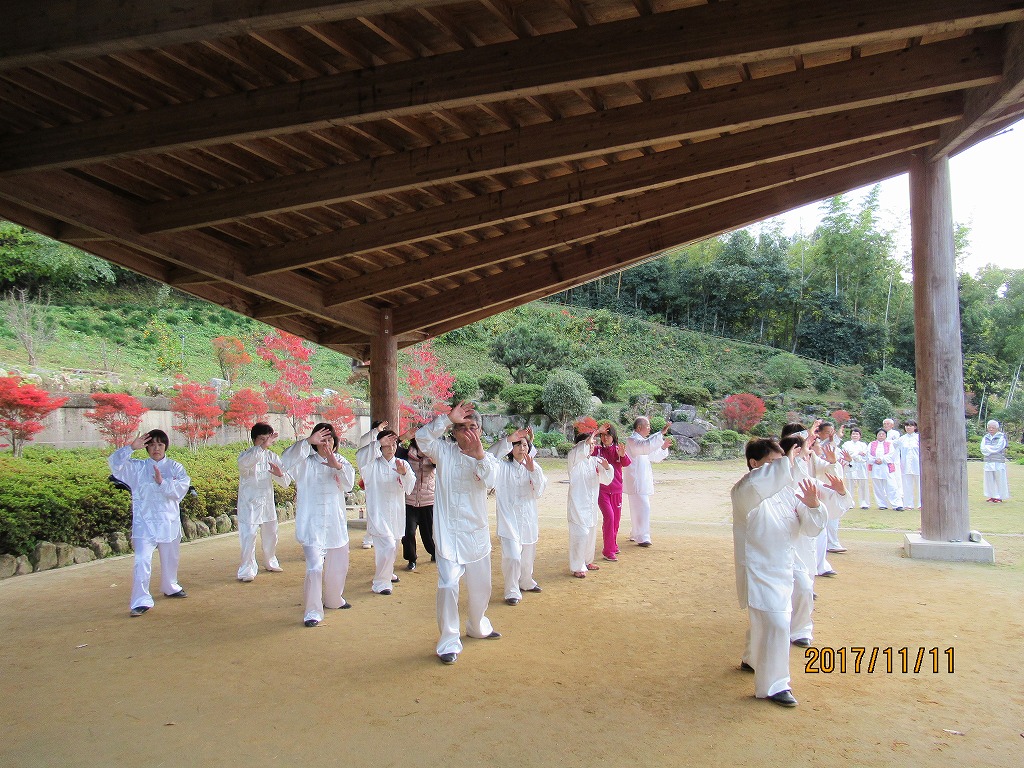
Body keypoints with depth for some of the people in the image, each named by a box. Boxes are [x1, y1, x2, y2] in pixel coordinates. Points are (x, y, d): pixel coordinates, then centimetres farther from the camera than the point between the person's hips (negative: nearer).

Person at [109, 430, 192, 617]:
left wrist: (163, 483, -23)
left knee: (170, 558, 18)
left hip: (169, 521, 2)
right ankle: (140, 601, -11)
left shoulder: (175, 468, 3)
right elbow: (114, 463, -11)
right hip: (144, 521, -2)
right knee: (142, 560, -15)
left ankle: (170, 587, 42)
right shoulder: (137, 467, 3)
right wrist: (131, 448, -22)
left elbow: (182, 488, -10)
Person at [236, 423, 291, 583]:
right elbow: (244, 463, -38)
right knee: (248, 537, -10)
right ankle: (246, 569, 3)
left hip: (267, 503, 5)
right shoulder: (246, 454, -10)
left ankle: (270, 562, 37)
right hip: (249, 503, -5)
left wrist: (279, 474, -24)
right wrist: (263, 446, -48)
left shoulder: (272, 456, 2)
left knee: (270, 535, 17)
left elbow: (286, 482, 0)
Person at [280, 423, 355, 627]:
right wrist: (308, 442, -29)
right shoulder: (306, 462, -4)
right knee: (315, 567, -17)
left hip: (336, 524, 5)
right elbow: (285, 462, -24)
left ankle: (334, 600, 42)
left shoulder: (341, 461, 7)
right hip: (312, 524, -5)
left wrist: (338, 467, -27)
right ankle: (312, 612, -6)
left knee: (338, 566, 18)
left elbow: (349, 484, -8)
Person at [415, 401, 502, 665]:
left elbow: (489, 481, -21)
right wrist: (448, 417, -25)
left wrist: (479, 454, -38)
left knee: (480, 586, 18)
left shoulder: (487, 459, 1)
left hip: (477, 532, 4)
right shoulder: (445, 452, -2)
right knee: (448, 586, -14)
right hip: (448, 533, -3)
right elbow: (422, 437, -21)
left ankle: (477, 626, 44)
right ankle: (449, 643, -1)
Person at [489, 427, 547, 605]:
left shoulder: (533, 467, 6)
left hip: (528, 520, 4)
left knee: (527, 556, 17)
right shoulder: (503, 467, -3)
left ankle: (526, 582, 42)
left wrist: (533, 471, -24)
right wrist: (509, 439, -30)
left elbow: (539, 491, -6)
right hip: (509, 520, -4)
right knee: (512, 557, -13)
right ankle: (512, 592, 4)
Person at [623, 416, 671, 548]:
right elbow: (646, 445, -32)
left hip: (643, 481, 10)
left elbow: (654, 457, 23)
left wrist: (663, 448, 7)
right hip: (636, 481, -10)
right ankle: (642, 538, -11)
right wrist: (662, 433, -33)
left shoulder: (642, 441, 20)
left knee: (638, 508, 16)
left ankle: (636, 535, 26)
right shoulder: (633, 440, -11)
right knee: (642, 508, -13)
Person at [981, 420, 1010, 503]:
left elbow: (998, 448, -12)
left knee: (999, 479, -2)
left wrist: (987, 448, -2)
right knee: (989, 480, 5)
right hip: (988, 462, 4)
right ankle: (992, 496, 13)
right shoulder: (985, 437, 13)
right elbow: (983, 449, 2)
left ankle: (1000, 497, 6)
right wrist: (993, 449, -9)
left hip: (999, 462, -4)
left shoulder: (1001, 437, 0)